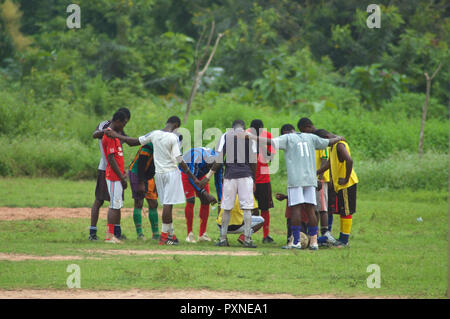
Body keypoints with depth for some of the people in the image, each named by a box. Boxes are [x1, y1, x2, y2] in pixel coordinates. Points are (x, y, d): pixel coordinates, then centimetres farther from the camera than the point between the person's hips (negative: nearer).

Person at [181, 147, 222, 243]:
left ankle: (202, 234, 4)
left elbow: (218, 181, -10)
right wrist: (204, 193, -37)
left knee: (205, 202, -4)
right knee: (190, 202, -17)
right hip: (187, 173, -5)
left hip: (200, 175, 5)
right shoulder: (197, 157, -40)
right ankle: (189, 234, -9)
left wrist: (220, 199, -9)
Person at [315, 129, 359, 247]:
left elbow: (349, 160, -31)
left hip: (347, 184, -10)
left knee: (346, 211, -5)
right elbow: (329, 164, 25)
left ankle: (344, 240, -2)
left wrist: (346, 179, -25)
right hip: (339, 184, 10)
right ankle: (342, 239, 18)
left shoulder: (339, 145, -17)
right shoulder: (333, 145, 15)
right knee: (342, 211, 13)